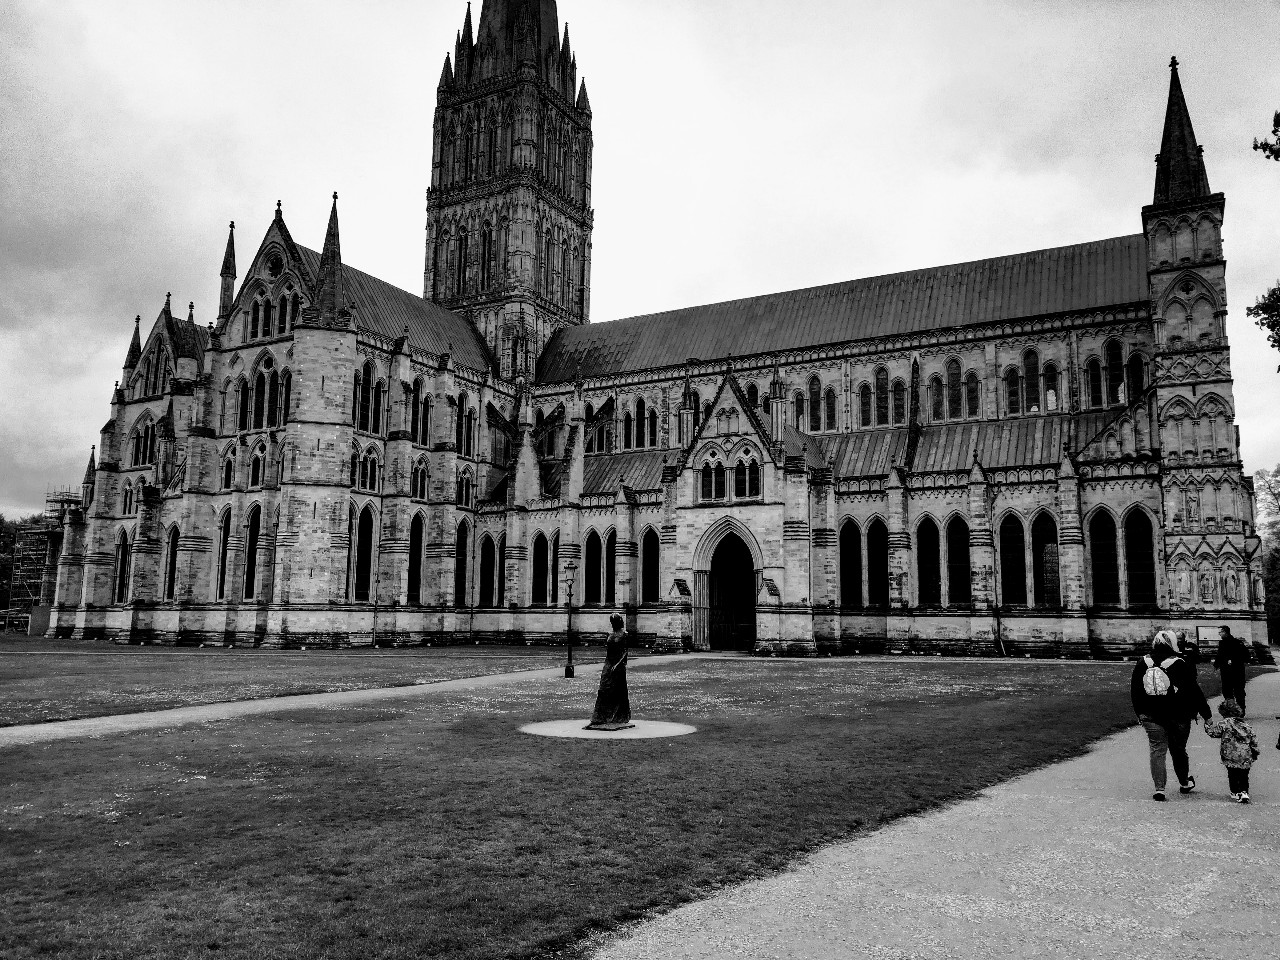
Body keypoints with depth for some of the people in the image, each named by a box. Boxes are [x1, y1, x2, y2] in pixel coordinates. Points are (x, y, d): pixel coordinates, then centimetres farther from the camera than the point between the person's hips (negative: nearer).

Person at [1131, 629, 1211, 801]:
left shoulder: (1142, 663, -1)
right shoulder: (1178, 664, -11)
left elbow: (1135, 692, 5)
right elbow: (1194, 690, -6)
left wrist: (1140, 714, 15)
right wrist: (1206, 714, 2)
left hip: (1151, 716, 1)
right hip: (1177, 716, -1)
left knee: (1157, 750, 3)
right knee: (1178, 749, 16)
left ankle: (1159, 788, -7)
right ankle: (1184, 783, 33)